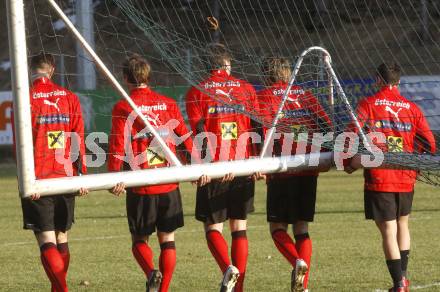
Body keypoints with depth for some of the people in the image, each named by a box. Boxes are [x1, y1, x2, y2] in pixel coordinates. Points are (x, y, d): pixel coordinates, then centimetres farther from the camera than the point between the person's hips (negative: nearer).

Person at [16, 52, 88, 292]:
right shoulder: (69, 98, 7)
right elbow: (79, 139, 5)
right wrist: (81, 174, 8)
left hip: (39, 181, -4)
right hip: (66, 178, 4)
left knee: (46, 241, -7)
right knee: (61, 239, 16)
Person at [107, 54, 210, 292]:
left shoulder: (123, 108, -4)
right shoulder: (168, 104, 6)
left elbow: (117, 145, -12)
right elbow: (185, 138, 6)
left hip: (140, 186, -2)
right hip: (169, 186, 2)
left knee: (139, 240, 9)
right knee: (167, 239, 10)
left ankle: (151, 273, -18)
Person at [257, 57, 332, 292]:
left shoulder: (264, 96, 2)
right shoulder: (305, 95, 14)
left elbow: (265, 129, -13)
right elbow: (326, 126, 8)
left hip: (282, 171, -4)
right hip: (309, 171, 4)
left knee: (277, 226, 8)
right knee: (302, 229, 11)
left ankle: (298, 261, -19)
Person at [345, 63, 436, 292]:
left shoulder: (368, 104, -3)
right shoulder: (412, 108, 6)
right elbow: (429, 144, 5)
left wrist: (349, 163, 0)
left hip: (378, 178, -3)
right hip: (406, 178, 3)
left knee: (388, 231, -2)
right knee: (402, 223, 24)